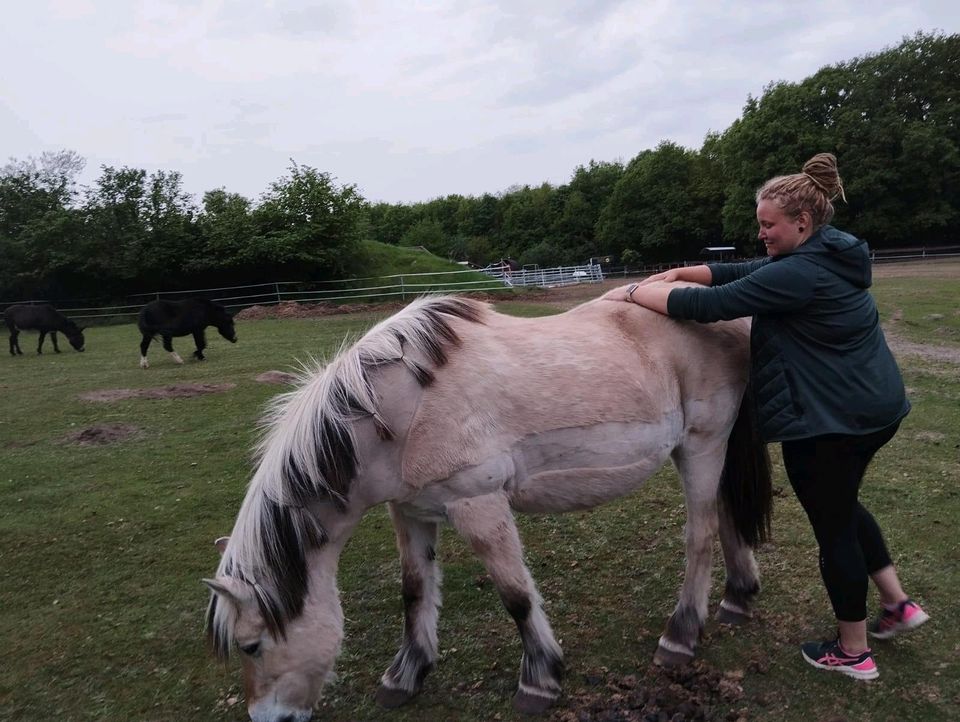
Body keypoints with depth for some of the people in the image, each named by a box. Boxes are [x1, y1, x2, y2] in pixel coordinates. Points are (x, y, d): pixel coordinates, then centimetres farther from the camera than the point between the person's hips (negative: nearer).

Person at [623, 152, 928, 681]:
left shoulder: (799, 273, -24)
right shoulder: (828, 256, 8)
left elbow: (709, 306, -25)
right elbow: (739, 272, 10)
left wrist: (639, 293, -13)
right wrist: (677, 273, 0)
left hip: (828, 422, -10)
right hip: (877, 406, 10)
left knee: (833, 528, 6)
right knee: (841, 504, 28)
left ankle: (853, 653, 25)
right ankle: (898, 604, 37)